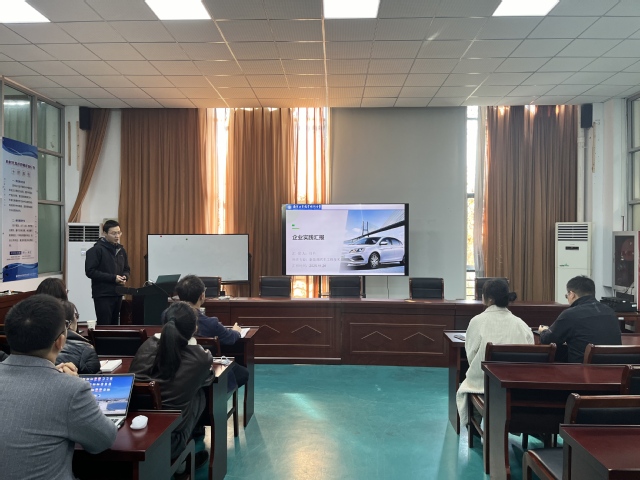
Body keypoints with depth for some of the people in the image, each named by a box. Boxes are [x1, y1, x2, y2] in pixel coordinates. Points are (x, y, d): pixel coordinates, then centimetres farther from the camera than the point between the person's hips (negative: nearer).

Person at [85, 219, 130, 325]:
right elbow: (90, 271, -14)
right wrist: (113, 278, -18)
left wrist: (125, 277, -3)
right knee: (104, 325, -5)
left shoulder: (121, 250, 12)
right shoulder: (97, 250, -8)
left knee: (114, 325, 10)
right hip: (103, 294, -6)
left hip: (118, 293, 6)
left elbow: (127, 269, 20)